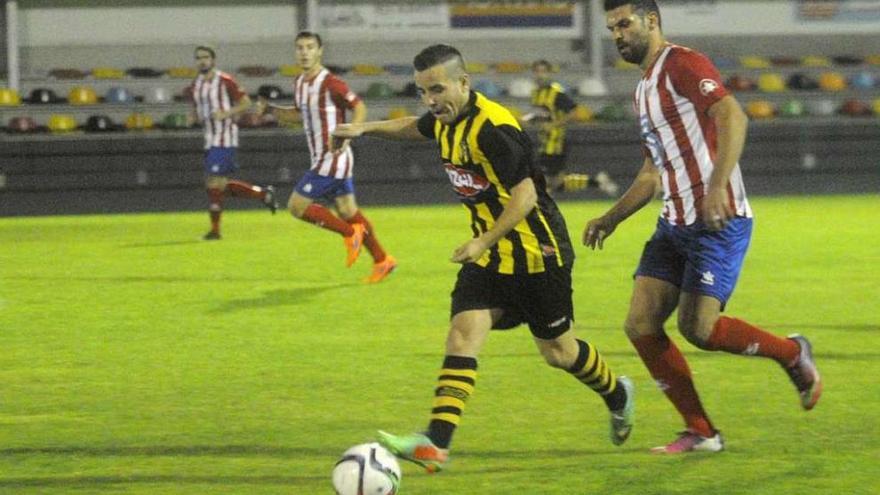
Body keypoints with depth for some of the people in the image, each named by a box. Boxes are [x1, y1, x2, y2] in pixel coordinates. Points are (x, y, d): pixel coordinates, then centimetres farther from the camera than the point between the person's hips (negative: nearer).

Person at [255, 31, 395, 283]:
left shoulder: (330, 83, -19)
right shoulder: (299, 83, 8)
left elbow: (359, 106, -15)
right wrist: (271, 110, 10)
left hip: (332, 159, -9)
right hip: (321, 159, 9)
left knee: (297, 205, -8)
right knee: (347, 210, 13)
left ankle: (350, 233, 4)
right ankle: (382, 260, 21)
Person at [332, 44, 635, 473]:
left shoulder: (492, 128, -25)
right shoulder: (446, 120, 2)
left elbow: (525, 196, -27)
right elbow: (415, 127, 28)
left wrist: (484, 242, -31)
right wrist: (366, 128, 17)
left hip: (535, 251, -7)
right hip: (488, 253, 7)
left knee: (557, 351, 9)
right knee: (462, 337, -11)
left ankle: (618, 396, 39)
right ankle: (435, 443, -23)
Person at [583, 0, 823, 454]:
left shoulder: (682, 65, -10)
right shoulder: (644, 89, 20)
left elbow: (733, 118, -25)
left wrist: (717, 187, -35)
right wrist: (609, 220, 20)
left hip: (718, 223, -9)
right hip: (675, 225, 9)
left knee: (698, 328, -13)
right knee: (641, 325, -2)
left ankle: (792, 354, 13)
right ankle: (701, 433, 5)